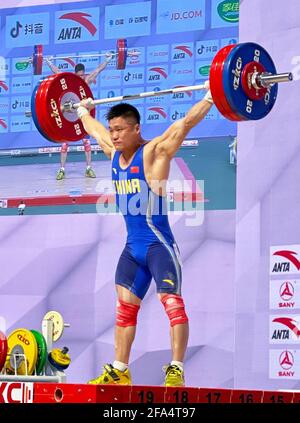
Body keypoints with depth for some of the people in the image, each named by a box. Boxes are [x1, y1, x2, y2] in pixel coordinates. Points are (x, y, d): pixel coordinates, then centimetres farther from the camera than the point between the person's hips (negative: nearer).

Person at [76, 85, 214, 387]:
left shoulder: (153, 152, -11)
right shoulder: (115, 153, 9)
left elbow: (185, 123, -19)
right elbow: (95, 130, 29)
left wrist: (211, 96, -21)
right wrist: (83, 110, 40)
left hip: (158, 243, -8)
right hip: (132, 246, 8)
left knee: (171, 302, -14)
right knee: (124, 306, 11)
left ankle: (176, 371, -16)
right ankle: (119, 371, 19)